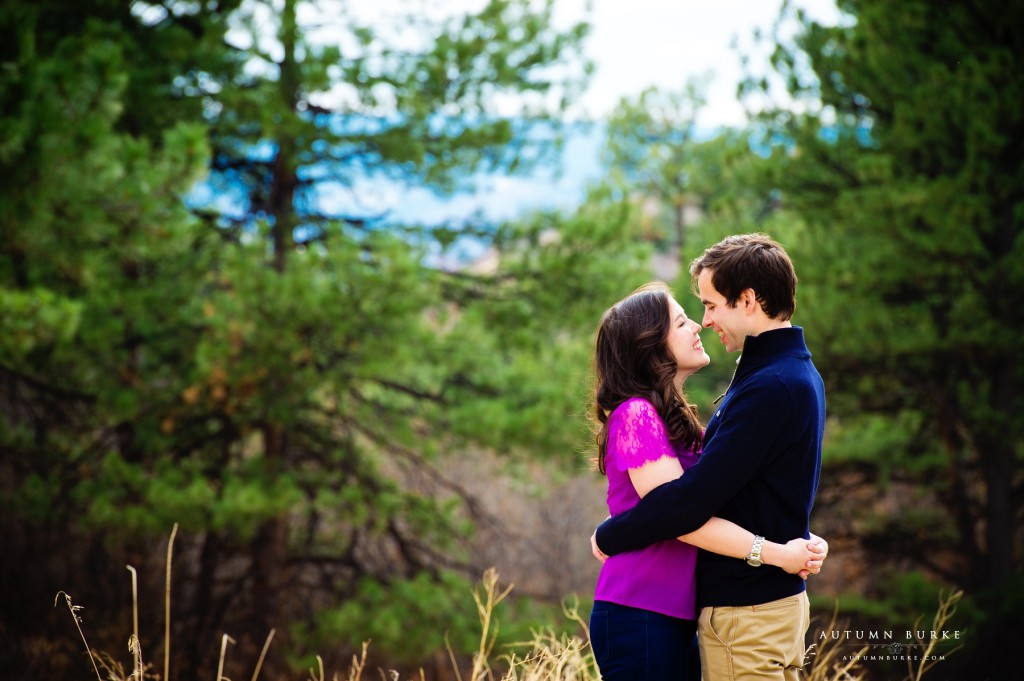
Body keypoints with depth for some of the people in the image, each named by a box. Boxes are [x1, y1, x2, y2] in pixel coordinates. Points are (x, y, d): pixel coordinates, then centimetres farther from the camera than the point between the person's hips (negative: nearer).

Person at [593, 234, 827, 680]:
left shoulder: (768, 388, -21)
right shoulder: (796, 372, 13)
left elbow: (691, 499, -23)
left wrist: (608, 537, -10)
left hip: (746, 612, -10)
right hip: (777, 597, 10)